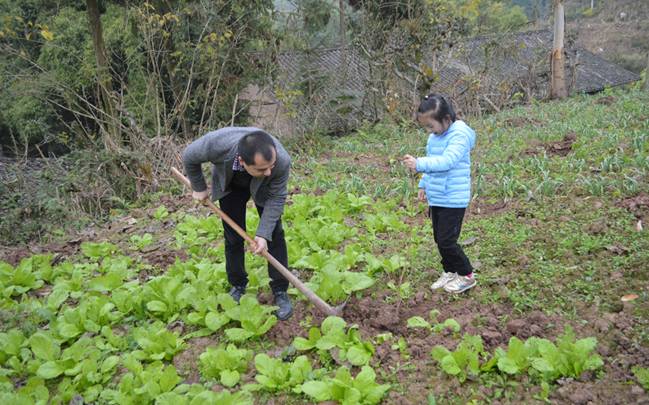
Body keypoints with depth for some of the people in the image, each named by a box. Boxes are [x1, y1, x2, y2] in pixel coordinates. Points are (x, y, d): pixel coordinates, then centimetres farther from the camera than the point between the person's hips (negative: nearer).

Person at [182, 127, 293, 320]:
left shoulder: (282, 161, -42)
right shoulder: (216, 144, -43)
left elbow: (276, 198, -24)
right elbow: (189, 157, -19)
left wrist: (263, 233, -29)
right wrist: (199, 188, -5)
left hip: (264, 187, 0)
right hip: (230, 185, 1)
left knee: (274, 234, -5)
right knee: (233, 236, 3)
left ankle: (280, 291, 6)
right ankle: (238, 285, 22)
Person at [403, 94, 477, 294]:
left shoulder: (460, 135, -19)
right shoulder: (434, 136, 8)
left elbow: (447, 161, -34)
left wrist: (419, 164, -43)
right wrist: (423, 185, 17)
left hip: (453, 200, -8)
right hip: (436, 198, 9)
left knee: (447, 241, -5)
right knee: (439, 239, 15)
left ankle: (466, 275, 14)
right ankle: (449, 272, 33)